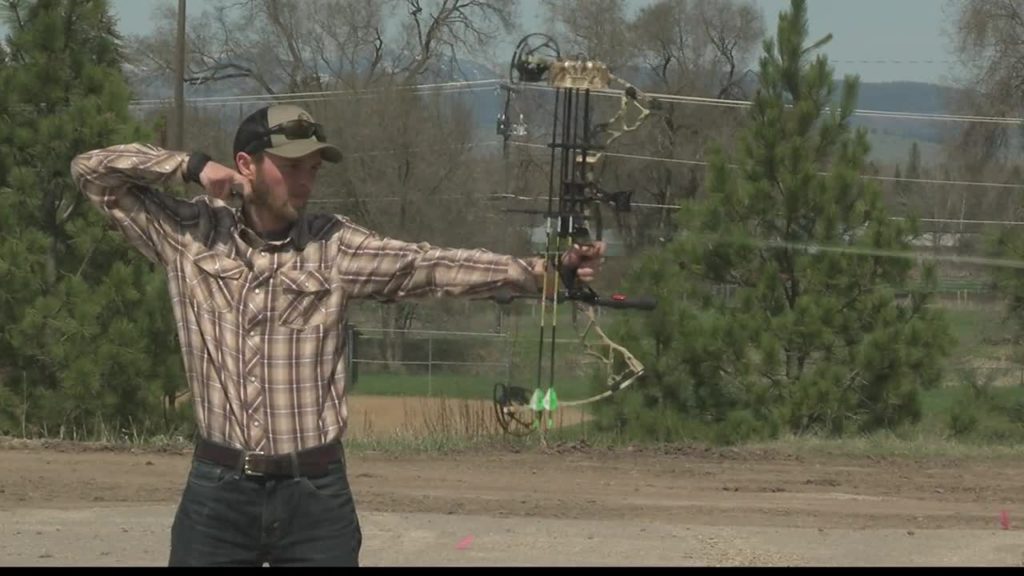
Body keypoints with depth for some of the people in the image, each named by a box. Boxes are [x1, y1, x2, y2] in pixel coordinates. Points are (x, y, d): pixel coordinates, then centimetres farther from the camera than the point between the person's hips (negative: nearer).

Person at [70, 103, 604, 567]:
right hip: (218, 492, 0)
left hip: (316, 496, 0)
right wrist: (192, 166, -8)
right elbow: (92, 171, 4)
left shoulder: (335, 248, 1)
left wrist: (538, 271, -20)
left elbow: (431, 265, -8)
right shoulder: (190, 236, 2)